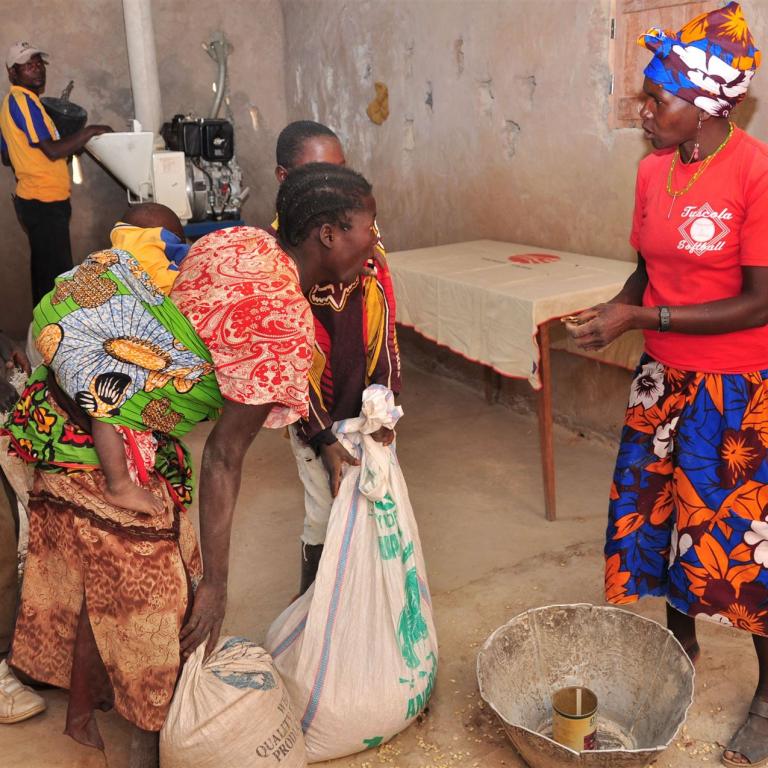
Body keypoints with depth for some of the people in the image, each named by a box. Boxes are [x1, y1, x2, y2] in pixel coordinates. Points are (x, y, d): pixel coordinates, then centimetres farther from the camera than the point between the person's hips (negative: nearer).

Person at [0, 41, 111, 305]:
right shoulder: (23, 101, -15)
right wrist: (88, 132, -11)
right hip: (45, 202, -10)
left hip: (33, 200, 10)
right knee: (57, 273, -6)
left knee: (45, 270, 17)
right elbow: (52, 150, -23)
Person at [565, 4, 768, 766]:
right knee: (659, 510, 15)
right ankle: (680, 643, 40)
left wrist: (641, 319, -22)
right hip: (664, 379, 7)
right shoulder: (653, 171, 2)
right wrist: (612, 310, -8)